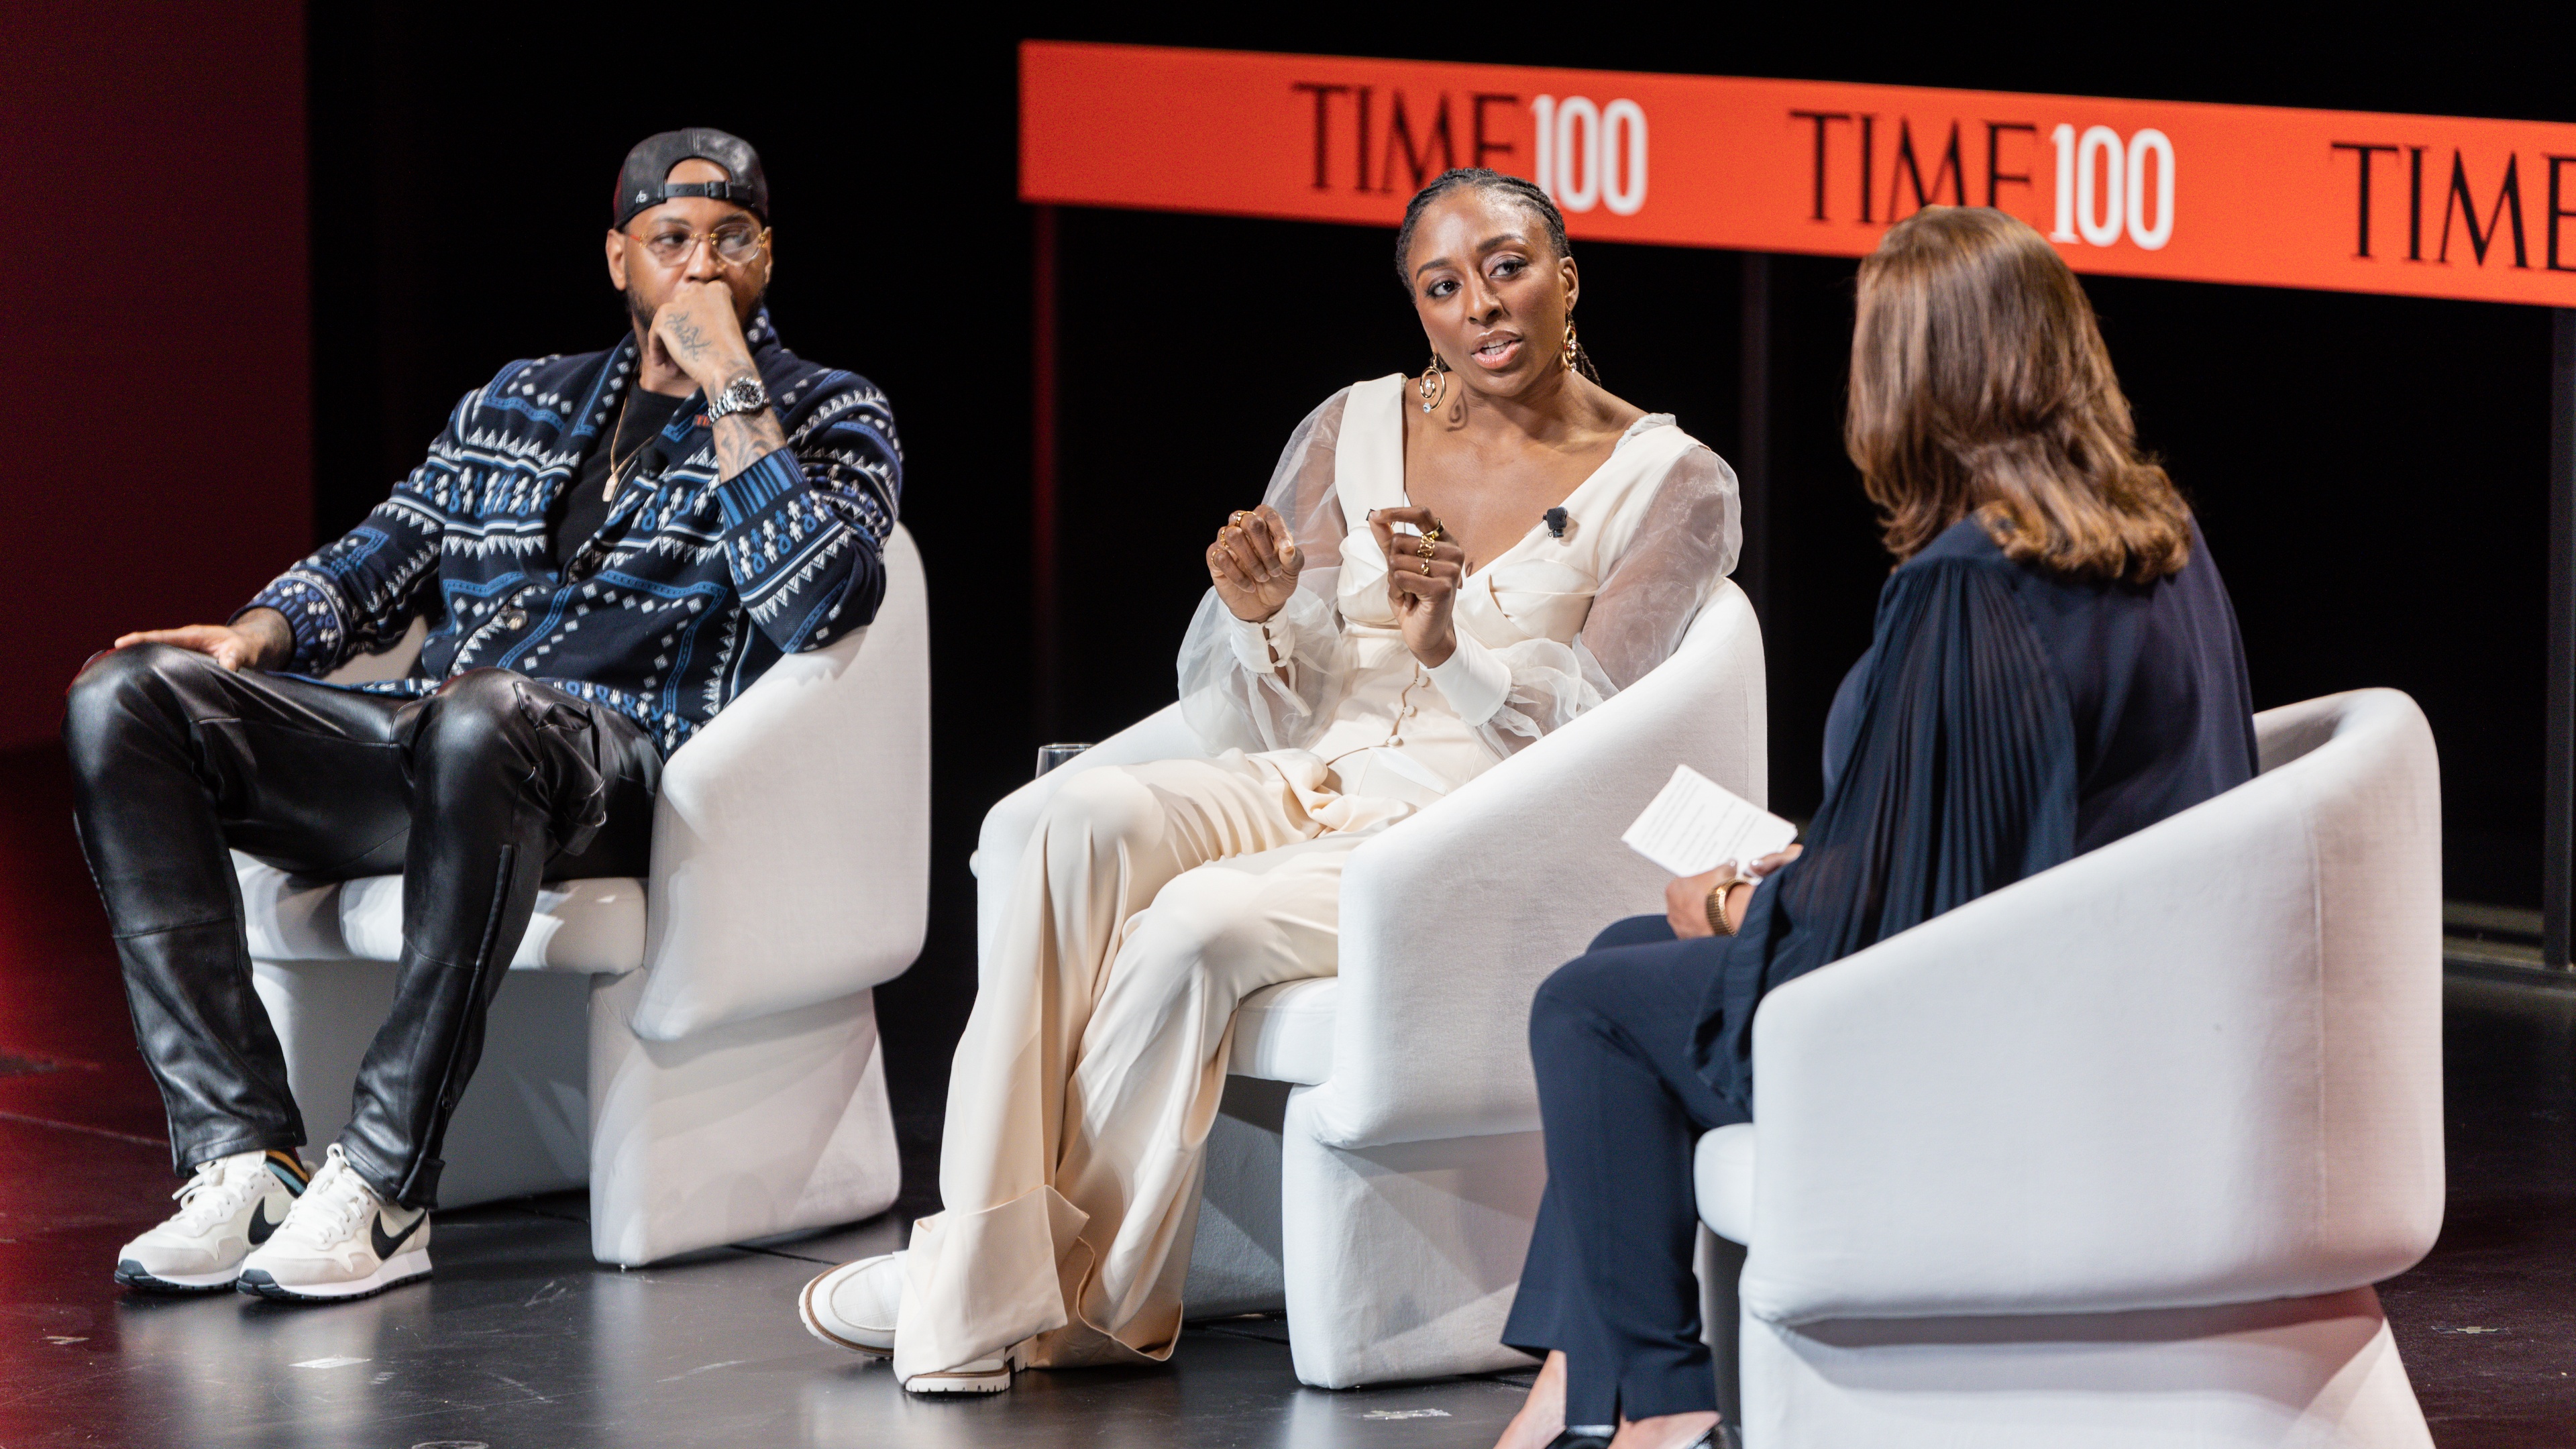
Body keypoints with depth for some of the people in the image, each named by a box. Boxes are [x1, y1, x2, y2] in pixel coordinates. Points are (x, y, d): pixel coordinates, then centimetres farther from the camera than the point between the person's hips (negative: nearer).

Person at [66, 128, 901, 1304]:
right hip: (424, 751, 6)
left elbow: (821, 601, -8)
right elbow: (378, 565, 24)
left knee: (483, 718, -42)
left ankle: (384, 1188, -37)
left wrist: (731, 390, -7)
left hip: (613, 768, -6)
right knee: (124, 700, -16)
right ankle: (242, 1160, -24)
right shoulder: (518, 404, 26)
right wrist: (258, 637, 3)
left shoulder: (828, 418, 12)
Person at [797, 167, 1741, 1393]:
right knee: (1092, 819, -29)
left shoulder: (1673, 484, 1)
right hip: (1302, 785, 4)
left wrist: (1456, 644, -26)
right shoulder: (1356, 429, 12)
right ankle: (976, 1290, -33)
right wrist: (1258, 615, -13)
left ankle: (1055, 1284, -19)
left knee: (1203, 921, -33)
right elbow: (1256, 713, 10)